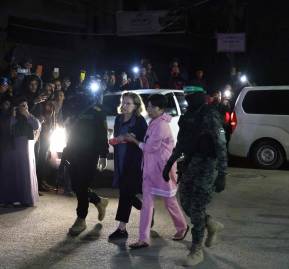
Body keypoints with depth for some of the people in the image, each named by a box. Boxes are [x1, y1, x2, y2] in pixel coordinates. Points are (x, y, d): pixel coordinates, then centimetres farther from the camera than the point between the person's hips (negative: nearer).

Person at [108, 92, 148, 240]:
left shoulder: (140, 121, -9)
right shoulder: (119, 119, 11)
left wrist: (127, 139, -17)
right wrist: (116, 140, 7)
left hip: (134, 162, -7)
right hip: (120, 161, 7)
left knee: (126, 192, -8)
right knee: (127, 193, 12)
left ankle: (122, 228, -2)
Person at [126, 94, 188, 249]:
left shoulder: (161, 125, -20)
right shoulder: (154, 123, 9)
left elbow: (149, 147, -18)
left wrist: (134, 140, -6)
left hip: (162, 168, -8)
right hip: (150, 168, 8)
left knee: (169, 201, 10)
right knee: (146, 202, 2)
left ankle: (182, 227, 34)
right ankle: (143, 239, 2)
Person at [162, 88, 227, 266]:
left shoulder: (210, 115, -12)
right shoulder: (188, 116, 11)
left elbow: (221, 146, -15)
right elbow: (180, 143, 21)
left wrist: (222, 174, -20)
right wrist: (169, 164, 19)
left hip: (207, 165, -8)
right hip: (190, 164, 8)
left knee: (196, 208, -6)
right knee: (186, 204, 10)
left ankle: (197, 250, 7)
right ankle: (212, 225, 35)